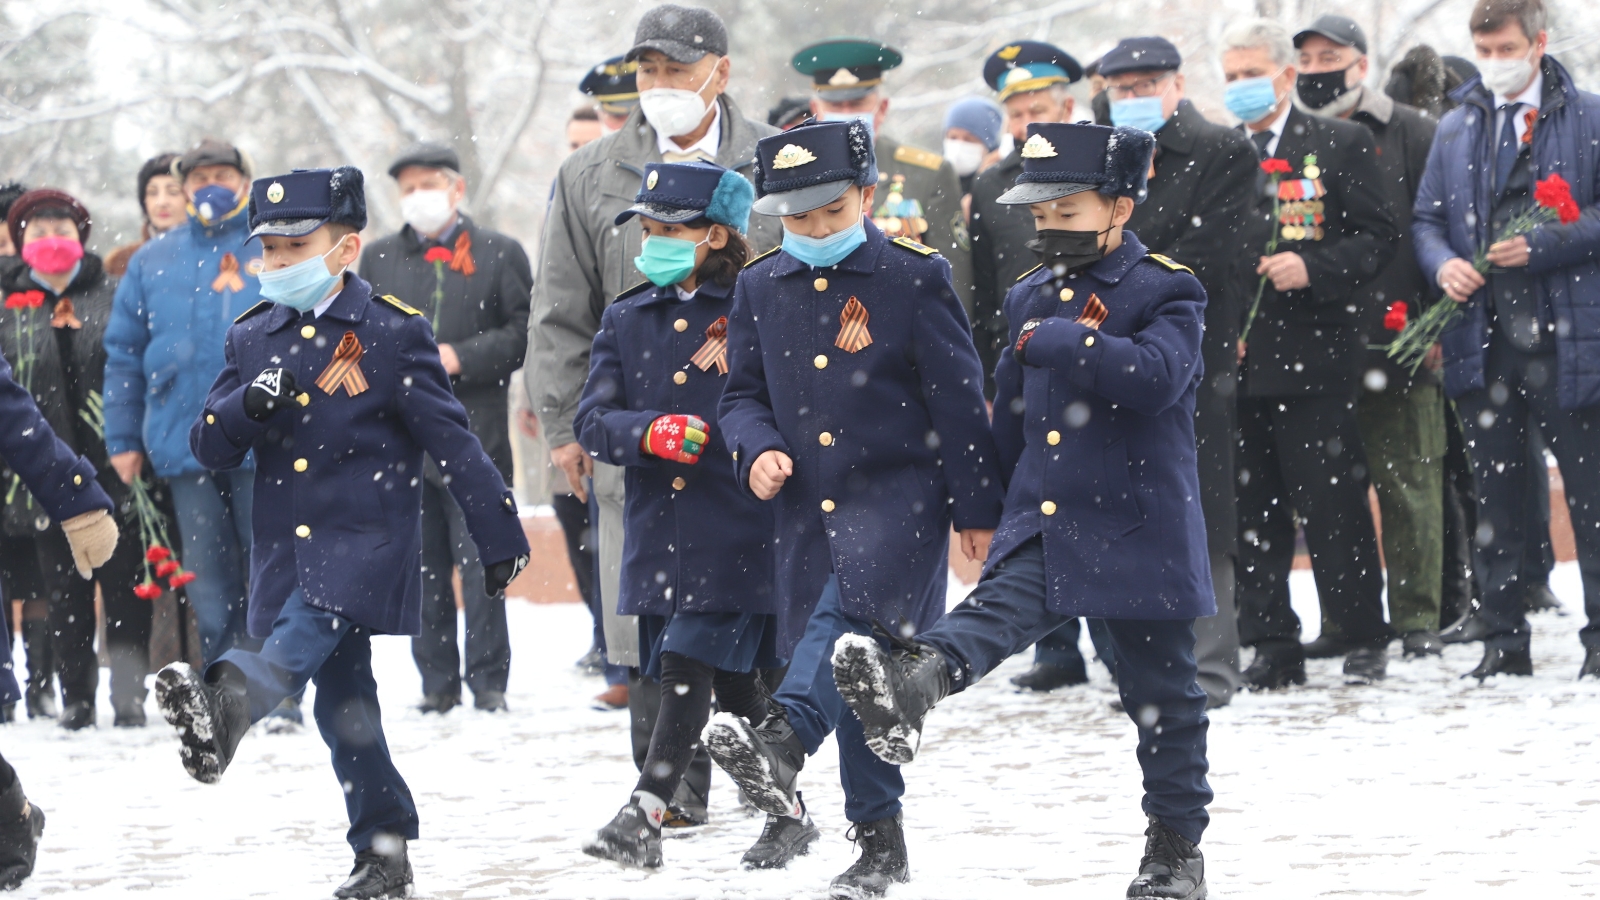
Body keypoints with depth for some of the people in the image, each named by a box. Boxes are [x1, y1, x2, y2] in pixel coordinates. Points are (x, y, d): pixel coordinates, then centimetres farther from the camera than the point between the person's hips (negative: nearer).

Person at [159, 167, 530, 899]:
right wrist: (250, 406, -15)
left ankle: (227, 702, -61)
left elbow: (452, 442, 0)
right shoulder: (253, 338, 10)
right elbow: (210, 447, 8)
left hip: (364, 545, -6)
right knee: (342, 700, 7)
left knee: (300, 640, -31)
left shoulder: (393, 334, -3)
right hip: (286, 553, 6)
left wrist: (501, 541, 3)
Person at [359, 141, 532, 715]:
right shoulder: (378, 259, 16)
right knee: (422, 567, 4)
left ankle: (488, 680, -1)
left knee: (479, 561, -6)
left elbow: (523, 332, 1)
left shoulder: (499, 254, 6)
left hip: (474, 434, -3)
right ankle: (437, 683, 9)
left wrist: (461, 358, -10)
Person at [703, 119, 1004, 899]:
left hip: (897, 497, -5)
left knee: (850, 609, -31)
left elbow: (958, 400, -3)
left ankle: (781, 742, -50)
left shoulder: (914, 278, -4)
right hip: (810, 509, 5)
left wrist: (977, 510, -3)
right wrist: (757, 449, -8)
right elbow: (742, 393, 15)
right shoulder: (760, 288, 9)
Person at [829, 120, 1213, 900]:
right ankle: (907, 691, -54)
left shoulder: (1165, 292, -5)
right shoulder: (1031, 298, 13)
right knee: (992, 612, -25)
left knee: (1161, 695, 6)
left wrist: (1056, 342, -25)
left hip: (1140, 533, -4)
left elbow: (1156, 374, -27)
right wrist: (992, 506, 27)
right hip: (1040, 526, 4)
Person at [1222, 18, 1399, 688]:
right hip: (1233, 362, 4)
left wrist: (1313, 269, -16)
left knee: (1331, 506, -4)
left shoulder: (1339, 144, 3)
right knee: (1250, 511, 3)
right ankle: (1273, 647, 9)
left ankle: (1364, 638, 6)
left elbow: (1378, 237, -1)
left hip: (1313, 357, -4)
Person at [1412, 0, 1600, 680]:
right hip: (1481, 338, 4)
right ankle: (1502, 641, 13)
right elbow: (1427, 218, 15)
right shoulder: (1456, 128, 14)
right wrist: (1443, 263, -6)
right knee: (1495, 499, 8)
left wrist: (1543, 247, -17)